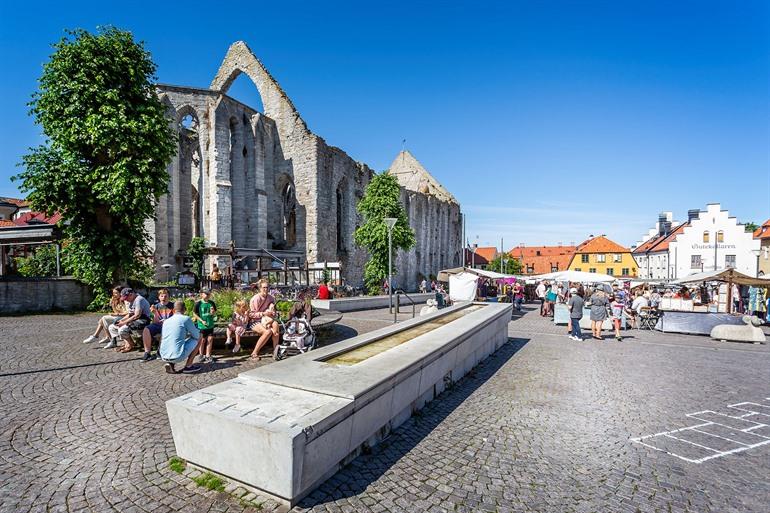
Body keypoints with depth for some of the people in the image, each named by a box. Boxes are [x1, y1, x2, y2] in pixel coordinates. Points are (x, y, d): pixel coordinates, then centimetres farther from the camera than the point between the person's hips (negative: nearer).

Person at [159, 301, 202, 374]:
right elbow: (197, 336, 2)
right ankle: (188, 366, 12)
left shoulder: (166, 321, 15)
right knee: (199, 339, 15)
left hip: (163, 357, 6)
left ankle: (170, 364, 10)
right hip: (178, 356, -6)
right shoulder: (186, 319, -4)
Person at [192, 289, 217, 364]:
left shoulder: (212, 303, 2)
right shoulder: (198, 303, -9)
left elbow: (215, 314, 11)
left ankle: (208, 356, 18)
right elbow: (194, 314, -6)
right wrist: (202, 321, -13)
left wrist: (213, 312, -13)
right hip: (201, 325, -4)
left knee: (210, 340, 5)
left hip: (210, 325, 4)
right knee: (202, 340, 6)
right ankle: (201, 356, 22)